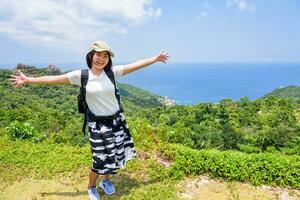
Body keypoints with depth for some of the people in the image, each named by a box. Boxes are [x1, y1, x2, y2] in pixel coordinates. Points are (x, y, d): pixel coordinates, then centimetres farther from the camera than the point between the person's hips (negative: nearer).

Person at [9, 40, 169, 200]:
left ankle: (106, 181, 45)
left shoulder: (112, 72, -3)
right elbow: (54, 79, -2)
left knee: (114, 155, 16)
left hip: (117, 120, 3)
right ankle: (91, 187, 35)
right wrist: (28, 80, 0)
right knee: (100, 160, 3)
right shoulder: (81, 75, -7)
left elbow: (135, 65, 0)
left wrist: (155, 58, 3)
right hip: (97, 124, -3)